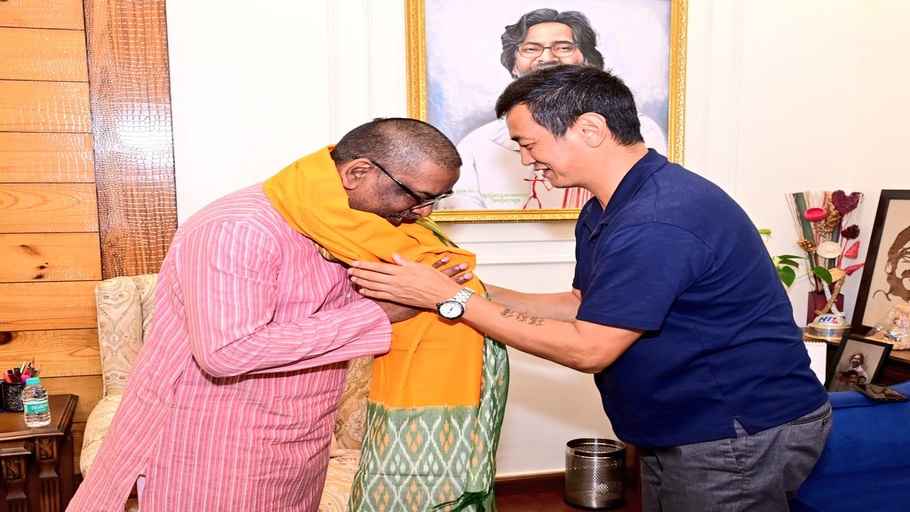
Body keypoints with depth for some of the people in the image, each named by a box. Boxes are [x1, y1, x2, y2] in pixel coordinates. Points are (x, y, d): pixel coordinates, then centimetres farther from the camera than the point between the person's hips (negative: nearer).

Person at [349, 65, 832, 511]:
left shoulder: (659, 221, -29)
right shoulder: (603, 212, 5)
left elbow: (588, 349, -25)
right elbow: (583, 307, 9)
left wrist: (453, 300, -22)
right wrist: (480, 292, -3)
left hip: (744, 433, -9)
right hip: (682, 430, 9)